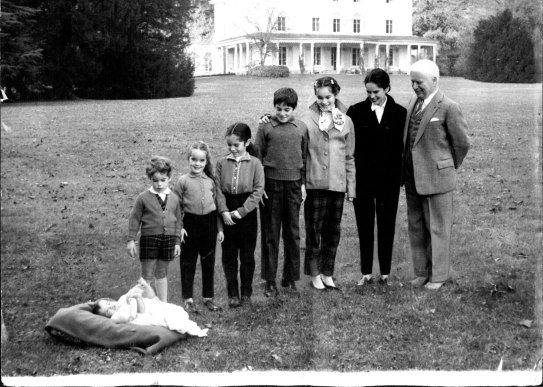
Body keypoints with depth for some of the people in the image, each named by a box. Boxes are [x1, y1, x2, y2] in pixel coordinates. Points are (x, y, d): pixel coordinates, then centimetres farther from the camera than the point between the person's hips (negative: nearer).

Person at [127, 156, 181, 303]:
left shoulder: (174, 199, 5)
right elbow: (134, 219, -2)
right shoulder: (143, 197, -5)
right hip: (149, 237, -3)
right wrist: (131, 240, -5)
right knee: (147, 275, 2)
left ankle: (163, 303, 24)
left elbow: (178, 221, 10)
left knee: (162, 274, 15)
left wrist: (177, 241, 7)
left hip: (168, 239, 3)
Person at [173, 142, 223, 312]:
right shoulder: (183, 181, -4)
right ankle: (188, 299, 15)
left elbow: (217, 203, 9)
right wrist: (179, 227, -9)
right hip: (191, 222, -3)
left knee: (209, 261, 11)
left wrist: (219, 228, 7)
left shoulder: (211, 180, 4)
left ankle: (208, 297, 23)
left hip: (209, 222, 3)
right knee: (188, 261, 5)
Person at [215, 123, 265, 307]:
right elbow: (219, 190, -1)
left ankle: (246, 293, 19)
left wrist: (240, 211, -13)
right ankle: (232, 294, 15)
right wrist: (224, 211, -13)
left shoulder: (255, 164, -5)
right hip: (227, 213, 2)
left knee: (247, 255, 7)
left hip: (247, 214, -2)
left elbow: (258, 191, -8)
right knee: (229, 255, 6)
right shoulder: (222, 163, 1)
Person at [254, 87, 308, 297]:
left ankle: (290, 277, 20)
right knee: (270, 233, 4)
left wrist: (303, 183, 8)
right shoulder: (265, 127, -3)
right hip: (271, 183, -2)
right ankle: (270, 281, 11)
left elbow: (304, 157, 11)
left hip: (293, 184, 2)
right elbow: (258, 156, 1)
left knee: (293, 232, 8)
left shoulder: (301, 128, 4)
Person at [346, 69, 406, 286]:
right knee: (364, 225, 6)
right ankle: (366, 273, 16)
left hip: (388, 179, 0)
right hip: (362, 178, 0)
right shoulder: (357, 112, 0)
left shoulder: (399, 113, 0)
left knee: (386, 225, 8)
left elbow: (402, 146, 3)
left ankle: (385, 273, 19)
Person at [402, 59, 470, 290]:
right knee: (415, 227, 14)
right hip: (412, 178, 7)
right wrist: (405, 171, 12)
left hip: (436, 178, -7)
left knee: (437, 228, 4)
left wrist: (449, 169, 5)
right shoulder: (413, 103, 9)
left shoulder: (448, 108, -13)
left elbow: (462, 143, -6)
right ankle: (421, 272, 26)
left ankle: (438, 275, 16)